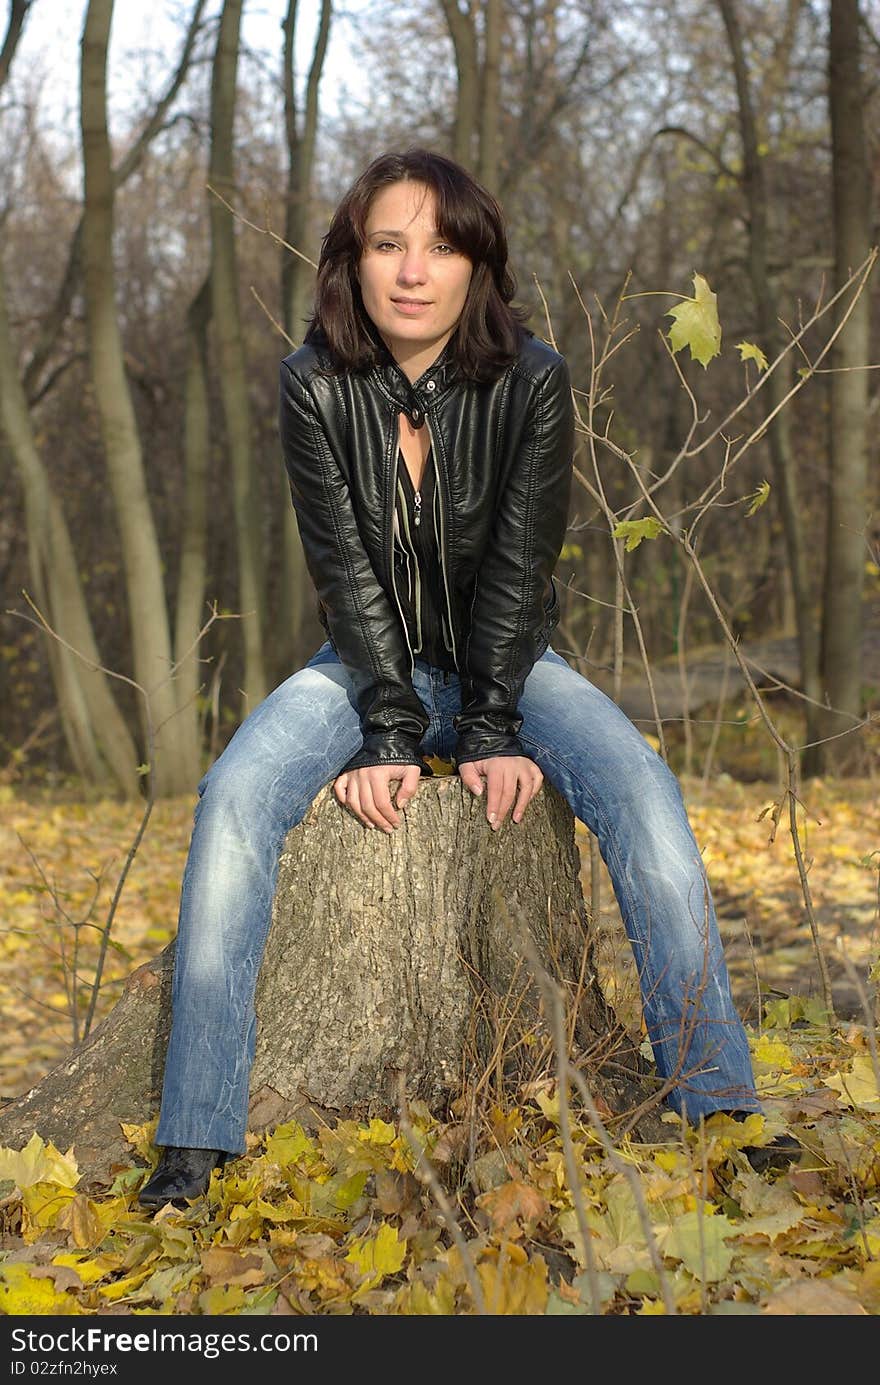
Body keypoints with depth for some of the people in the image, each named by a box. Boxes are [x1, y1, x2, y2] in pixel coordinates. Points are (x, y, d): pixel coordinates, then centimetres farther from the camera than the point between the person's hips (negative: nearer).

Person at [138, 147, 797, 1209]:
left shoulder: (532, 379, -11)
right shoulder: (314, 384, -10)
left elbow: (519, 563, -13)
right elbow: (347, 568, -13)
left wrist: (493, 732, -21)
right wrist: (391, 733, -22)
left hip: (507, 661, 0)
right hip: (368, 664, 0)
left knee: (644, 794, -27)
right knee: (234, 795, -27)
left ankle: (719, 1113, -23)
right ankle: (196, 1145, -25)